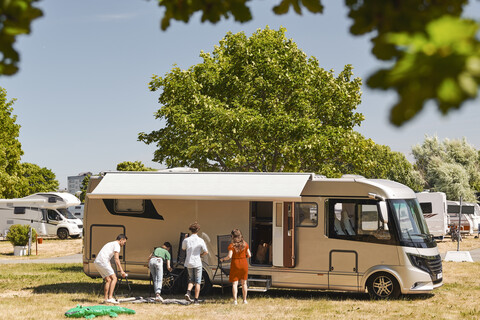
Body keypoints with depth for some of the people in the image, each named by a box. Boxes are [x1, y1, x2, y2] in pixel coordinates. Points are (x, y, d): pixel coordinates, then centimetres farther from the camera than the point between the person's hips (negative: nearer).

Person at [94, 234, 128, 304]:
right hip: (102, 261, -9)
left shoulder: (110, 244, 31)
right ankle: (110, 298, -19)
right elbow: (116, 259, -10)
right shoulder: (116, 245, 1)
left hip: (96, 262, 9)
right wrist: (121, 271, -13)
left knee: (108, 280, 15)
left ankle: (106, 299, 12)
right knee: (114, 278, -10)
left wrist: (111, 271, 32)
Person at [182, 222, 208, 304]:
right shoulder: (200, 240, -10)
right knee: (197, 282, 6)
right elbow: (206, 252, -6)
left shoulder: (186, 240, -4)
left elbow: (183, 248, 15)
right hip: (197, 263, -3)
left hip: (189, 263, 3)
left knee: (191, 279, 19)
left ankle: (188, 292, -7)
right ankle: (196, 300, 4)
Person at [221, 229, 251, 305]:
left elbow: (229, 256, -19)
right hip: (244, 264, 3)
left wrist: (223, 259, -1)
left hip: (235, 264, -3)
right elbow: (249, 255, 1)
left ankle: (235, 300, -2)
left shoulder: (231, 245, -12)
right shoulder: (245, 244, -1)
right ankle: (244, 300, 17)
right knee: (244, 283, 13)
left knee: (234, 283, 3)